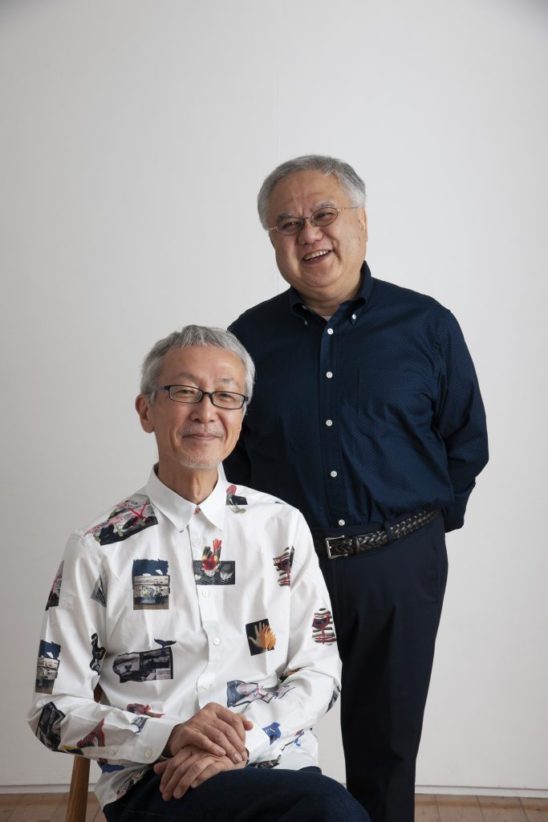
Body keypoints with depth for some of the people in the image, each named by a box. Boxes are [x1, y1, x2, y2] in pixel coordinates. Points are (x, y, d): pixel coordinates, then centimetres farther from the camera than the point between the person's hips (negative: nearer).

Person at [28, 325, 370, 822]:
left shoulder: (283, 526, 8)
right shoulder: (98, 550, 1)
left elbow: (319, 672, 7)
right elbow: (54, 712, 2)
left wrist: (245, 741, -11)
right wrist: (169, 737, -15)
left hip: (274, 762, 4)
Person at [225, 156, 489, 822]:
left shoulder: (427, 326, 0)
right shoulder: (249, 337, 3)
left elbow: (466, 442, 7)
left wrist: (426, 519, 3)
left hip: (399, 570, -1)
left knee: (385, 746, 12)